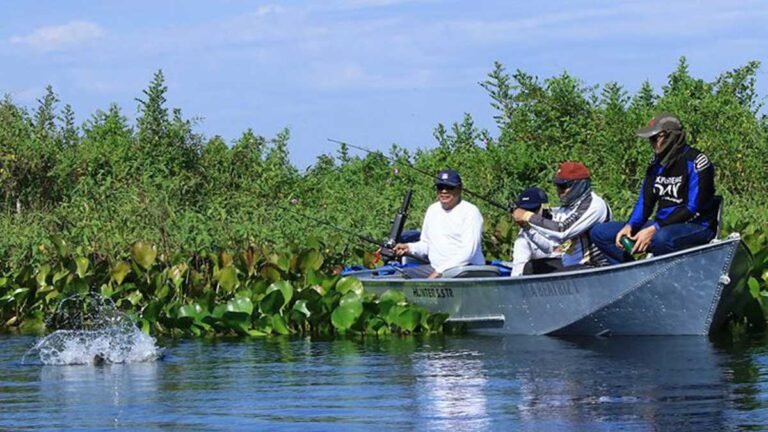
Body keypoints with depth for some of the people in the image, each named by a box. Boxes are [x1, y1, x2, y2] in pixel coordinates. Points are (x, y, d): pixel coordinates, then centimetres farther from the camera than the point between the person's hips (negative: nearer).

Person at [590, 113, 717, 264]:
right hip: (661, 225, 8)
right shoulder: (656, 165, 12)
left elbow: (693, 209, -18)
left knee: (661, 238, -43)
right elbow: (645, 202, 12)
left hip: (696, 227, -8)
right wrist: (629, 226, -9)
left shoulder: (695, 161, -12)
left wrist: (654, 229, -23)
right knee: (600, 233, -1)